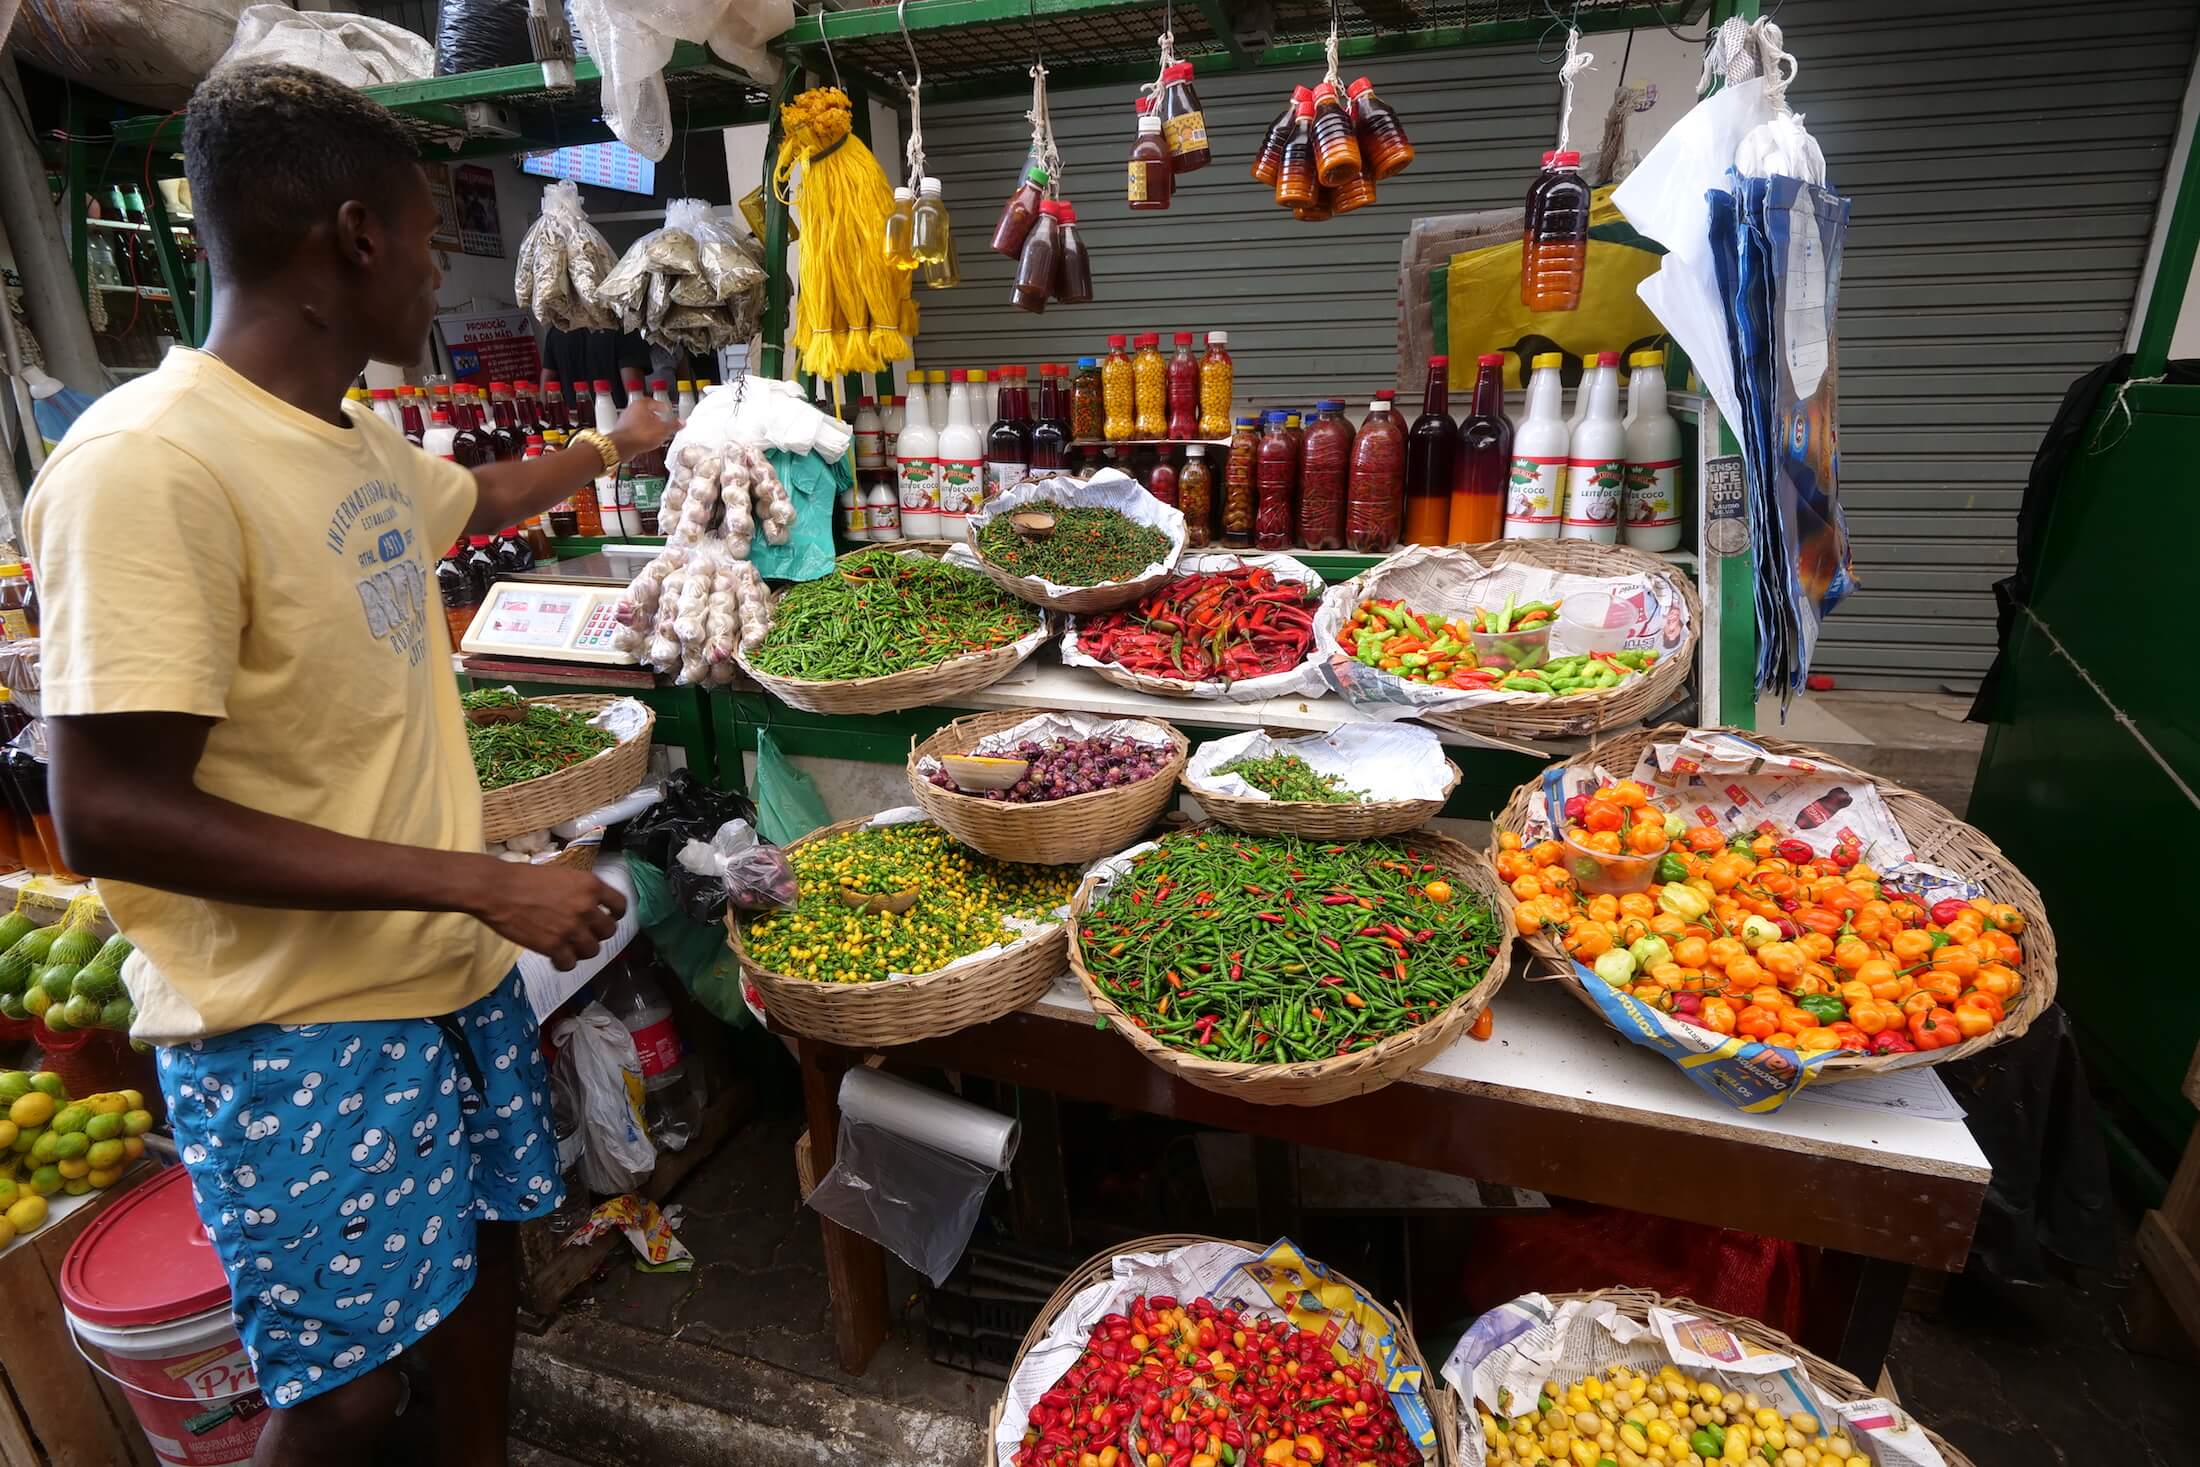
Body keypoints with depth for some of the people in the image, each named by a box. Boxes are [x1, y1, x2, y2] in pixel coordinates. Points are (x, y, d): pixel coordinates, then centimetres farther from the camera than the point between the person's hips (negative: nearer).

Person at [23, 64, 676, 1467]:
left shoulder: (365, 446, 3)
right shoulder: (151, 464, -23)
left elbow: (478, 497, 27)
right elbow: (109, 815, -24)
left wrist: (617, 446, 41)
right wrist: (483, 881, -25)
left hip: (455, 968, 8)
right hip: (300, 1028, -8)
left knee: (484, 1246, 23)